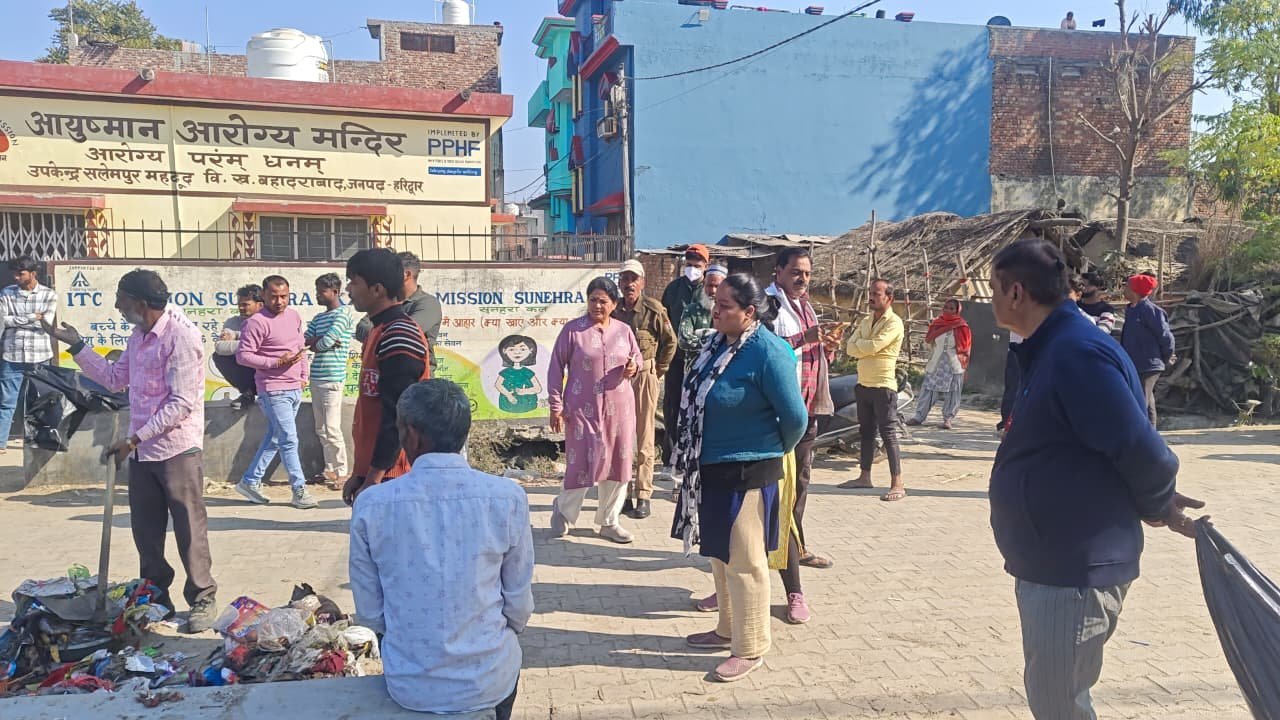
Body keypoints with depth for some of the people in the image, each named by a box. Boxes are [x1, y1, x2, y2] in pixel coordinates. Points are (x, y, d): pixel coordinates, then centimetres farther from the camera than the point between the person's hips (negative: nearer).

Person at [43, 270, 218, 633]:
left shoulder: (182, 336, -17)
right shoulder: (138, 335, 11)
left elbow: (182, 403, -20)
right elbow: (115, 379, 22)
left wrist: (134, 439, -19)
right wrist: (75, 346, 17)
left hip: (177, 451, -8)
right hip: (142, 452, 8)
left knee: (189, 530, 2)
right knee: (145, 532, 15)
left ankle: (203, 600, 15)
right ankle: (155, 599, 29)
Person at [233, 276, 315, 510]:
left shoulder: (294, 316, 10)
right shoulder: (257, 322, -13)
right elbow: (242, 355, -16)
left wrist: (304, 374, 15)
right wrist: (276, 362, -21)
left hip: (295, 388, 8)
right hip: (274, 391, -8)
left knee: (274, 438, 14)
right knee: (289, 440, -6)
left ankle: (250, 481, 26)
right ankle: (299, 490, 2)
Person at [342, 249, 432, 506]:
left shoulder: (398, 337, -16)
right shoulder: (380, 332, 15)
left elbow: (398, 415, -21)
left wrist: (374, 479, -20)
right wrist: (359, 474, 19)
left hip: (390, 477, -9)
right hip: (372, 474, 9)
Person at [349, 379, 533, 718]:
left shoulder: (371, 505, -14)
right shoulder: (509, 498, -15)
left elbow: (369, 613, -4)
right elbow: (520, 607, -6)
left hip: (409, 687, 1)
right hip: (489, 683, -1)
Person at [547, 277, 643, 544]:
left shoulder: (624, 330, 7)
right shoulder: (572, 330, -4)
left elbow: (638, 357, 20)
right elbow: (556, 368, -2)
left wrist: (634, 367, -4)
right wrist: (556, 406, -7)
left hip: (619, 408, 4)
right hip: (583, 407, -4)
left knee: (618, 463, 7)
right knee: (584, 461, -4)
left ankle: (609, 521, 23)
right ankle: (563, 510, 23)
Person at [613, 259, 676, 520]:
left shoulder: (654, 309, -6)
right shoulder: (613, 310, 2)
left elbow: (670, 341, 3)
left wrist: (658, 370, 3)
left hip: (644, 376, -3)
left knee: (644, 438, 0)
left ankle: (643, 496, 5)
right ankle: (624, 493, 17)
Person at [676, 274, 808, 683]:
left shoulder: (767, 354, -21)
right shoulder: (719, 343, 4)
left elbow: (795, 417, -18)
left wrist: (776, 451, -1)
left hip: (747, 473, -8)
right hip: (710, 469, 9)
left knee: (744, 561, 3)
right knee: (719, 555, 20)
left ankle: (751, 649, 19)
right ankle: (729, 629, 38)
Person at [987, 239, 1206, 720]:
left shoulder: (1076, 353, -23)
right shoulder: (1053, 348, 10)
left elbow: (1144, 454, -23)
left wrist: (1156, 508, -4)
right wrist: (1154, 506, 10)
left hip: (1074, 572, -10)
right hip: (1053, 564, 10)